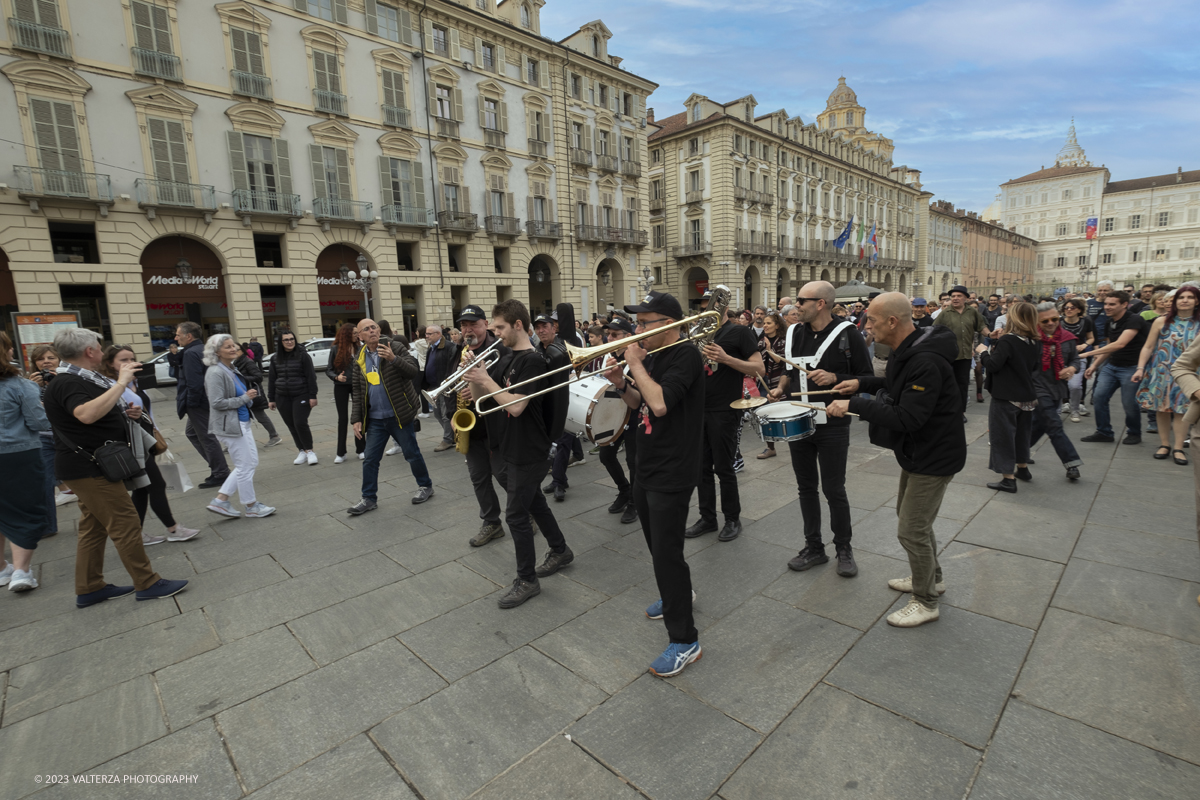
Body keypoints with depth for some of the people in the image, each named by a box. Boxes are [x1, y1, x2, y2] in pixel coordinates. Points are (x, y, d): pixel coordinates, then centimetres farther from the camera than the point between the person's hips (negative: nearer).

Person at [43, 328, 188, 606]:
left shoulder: (78, 380, 14)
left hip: (93, 466, 11)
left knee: (94, 527, 15)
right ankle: (148, 584, 0)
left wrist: (124, 413, 9)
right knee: (126, 524, -7)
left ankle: (89, 589, 25)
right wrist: (121, 383, -33)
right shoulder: (67, 383, -18)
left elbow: (101, 413, 27)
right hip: (89, 468, -11)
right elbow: (87, 414, -38)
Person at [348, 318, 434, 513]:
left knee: (412, 453, 6)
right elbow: (357, 392, 10)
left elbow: (414, 372, -15)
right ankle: (369, 498, 19)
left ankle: (425, 486, 25)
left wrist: (394, 359, -29)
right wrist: (356, 419, 4)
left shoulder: (396, 348, -4)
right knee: (370, 459, 6)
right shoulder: (359, 359, 8)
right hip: (375, 419, 4)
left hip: (399, 415, -4)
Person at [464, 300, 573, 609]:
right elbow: (480, 399, 11)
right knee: (534, 502, 21)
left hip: (529, 453, -9)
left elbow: (516, 406, -27)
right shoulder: (511, 358, 11)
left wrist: (486, 380, -20)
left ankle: (527, 581, 13)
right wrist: (474, 375, -7)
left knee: (516, 514, -2)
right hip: (515, 449, 9)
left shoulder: (532, 360, -17)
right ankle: (560, 551, 39)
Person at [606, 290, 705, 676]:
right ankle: (677, 594, 49)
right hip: (647, 469, 9)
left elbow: (659, 403, -30)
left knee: (667, 554, -4)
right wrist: (622, 384, -3)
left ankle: (685, 641, 11)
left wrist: (636, 364, -18)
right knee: (657, 544, 24)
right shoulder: (652, 357, 10)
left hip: (672, 474, -9)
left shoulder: (685, 356, -17)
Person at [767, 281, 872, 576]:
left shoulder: (848, 334, -7)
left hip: (832, 426, -5)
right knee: (806, 487, 12)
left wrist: (834, 378, -21)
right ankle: (814, 548, 26)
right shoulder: (794, 334, 7)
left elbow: (867, 378, -6)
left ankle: (844, 549, 25)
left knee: (834, 490, 4)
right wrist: (781, 388, 0)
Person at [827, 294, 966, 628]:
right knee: (909, 514, 24)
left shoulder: (926, 362, -30)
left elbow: (907, 418, -34)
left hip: (934, 457, -11)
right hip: (917, 451, 11)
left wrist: (854, 405, -31)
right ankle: (931, 577, 44)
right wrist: (863, 383, 7)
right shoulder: (907, 350, 3)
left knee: (911, 531, -1)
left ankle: (926, 602, 20)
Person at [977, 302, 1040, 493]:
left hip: (1005, 397, -8)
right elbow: (1035, 366, 18)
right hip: (1026, 396, 8)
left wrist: (983, 352, -6)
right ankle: (1022, 468, 38)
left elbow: (993, 365, -23)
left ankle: (1008, 479, -1)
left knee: (1003, 435, -2)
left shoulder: (1007, 340, -19)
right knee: (1021, 433, 23)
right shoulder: (1035, 343, 5)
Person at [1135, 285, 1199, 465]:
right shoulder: (1162, 321, 0)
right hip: (1161, 371, 0)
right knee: (1162, 408, 5)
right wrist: (1140, 368, -6)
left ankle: (1178, 448, 7)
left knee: (1181, 409, 0)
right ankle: (1164, 445, 16)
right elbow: (1148, 347, 1)